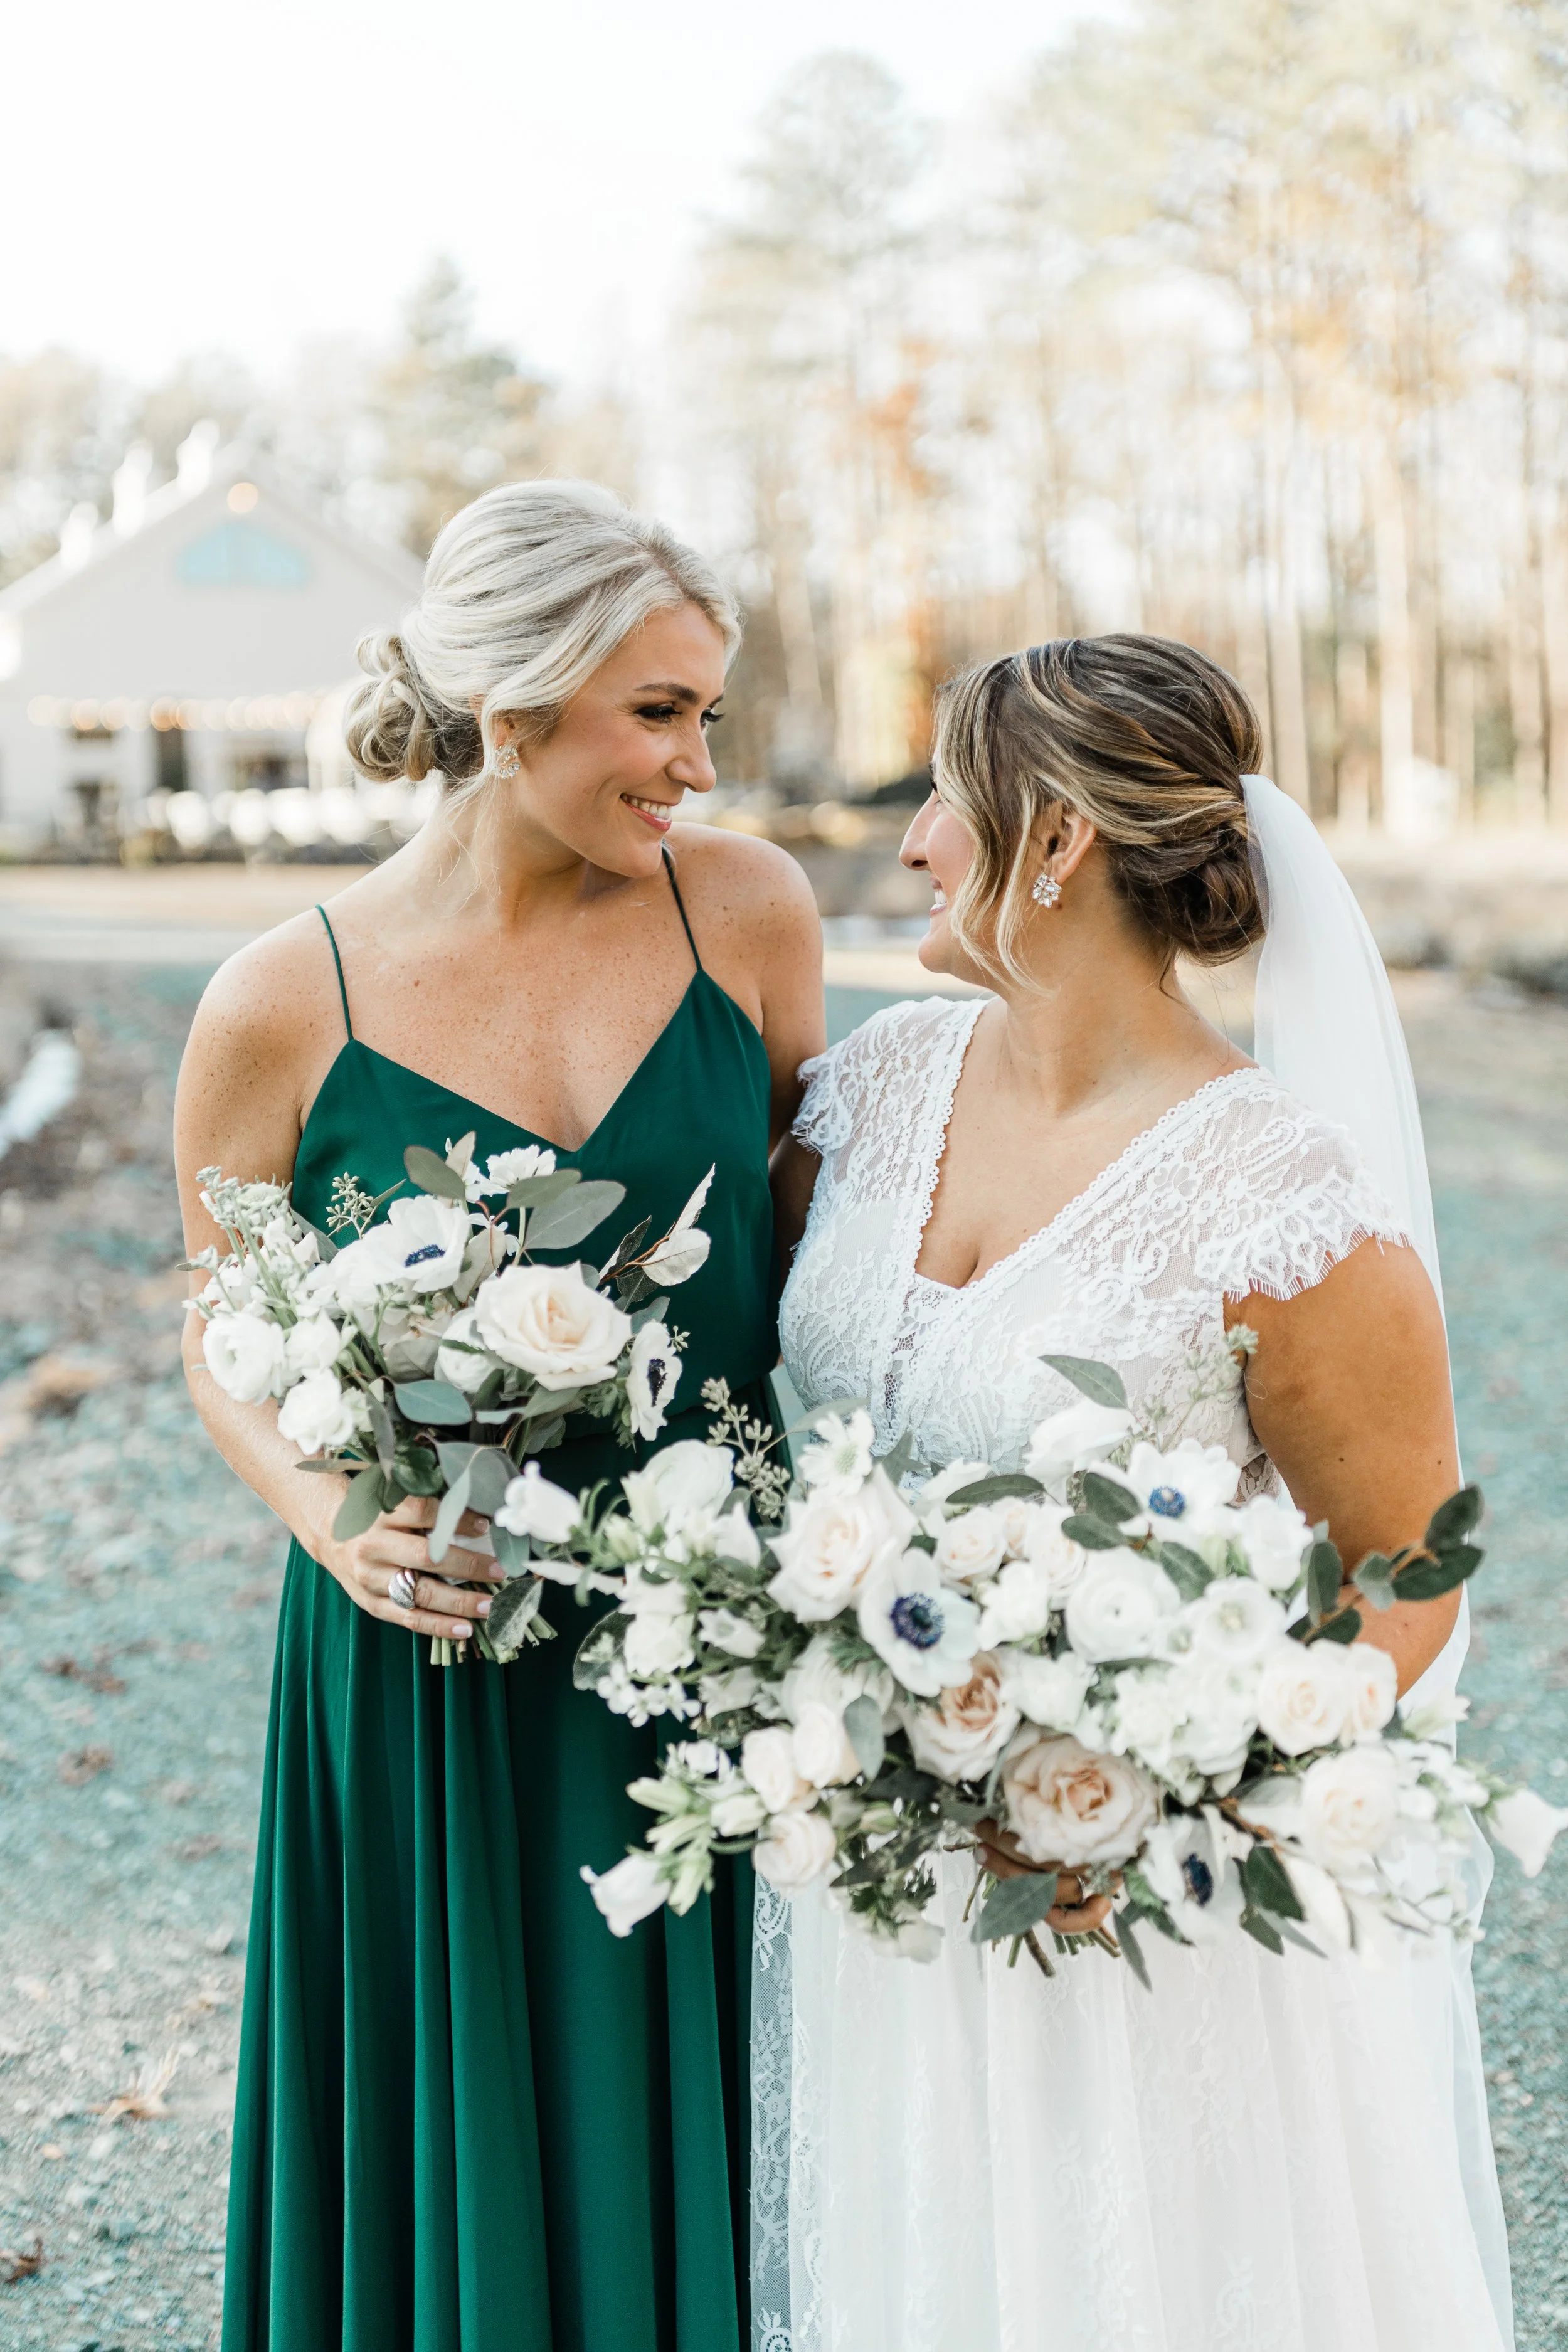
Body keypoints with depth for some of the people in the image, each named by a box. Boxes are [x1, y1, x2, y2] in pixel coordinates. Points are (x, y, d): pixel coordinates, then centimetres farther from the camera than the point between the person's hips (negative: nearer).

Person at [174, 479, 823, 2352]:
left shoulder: (748, 912, -4)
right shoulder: (283, 1006, -9)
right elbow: (227, 1349, 3)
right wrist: (325, 1510, -16)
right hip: (438, 1680, -2)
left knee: (706, 2153, 15)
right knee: (468, 2181, 13)